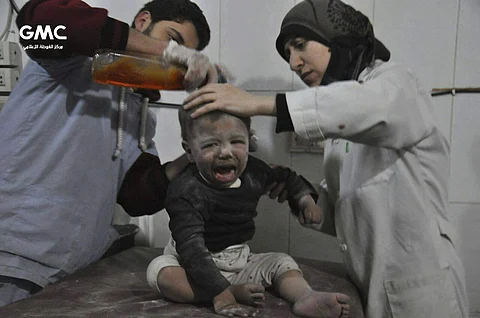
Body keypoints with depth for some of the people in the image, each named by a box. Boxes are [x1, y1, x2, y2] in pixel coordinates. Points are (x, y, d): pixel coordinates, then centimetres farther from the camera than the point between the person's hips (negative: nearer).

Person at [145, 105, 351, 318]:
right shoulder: (187, 192, -28)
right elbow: (191, 247, -35)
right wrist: (220, 293, -41)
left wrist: (305, 198, -3)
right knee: (160, 270, -31)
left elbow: (284, 177, 14)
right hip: (195, 267, -4)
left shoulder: (253, 171, -10)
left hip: (239, 261, 5)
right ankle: (233, 291, -31)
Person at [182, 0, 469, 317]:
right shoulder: (342, 136, 12)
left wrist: (257, 103, -34)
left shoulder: (395, 82, -8)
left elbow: (372, 105, -33)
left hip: (418, 286, -6)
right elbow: (343, 210, 9)